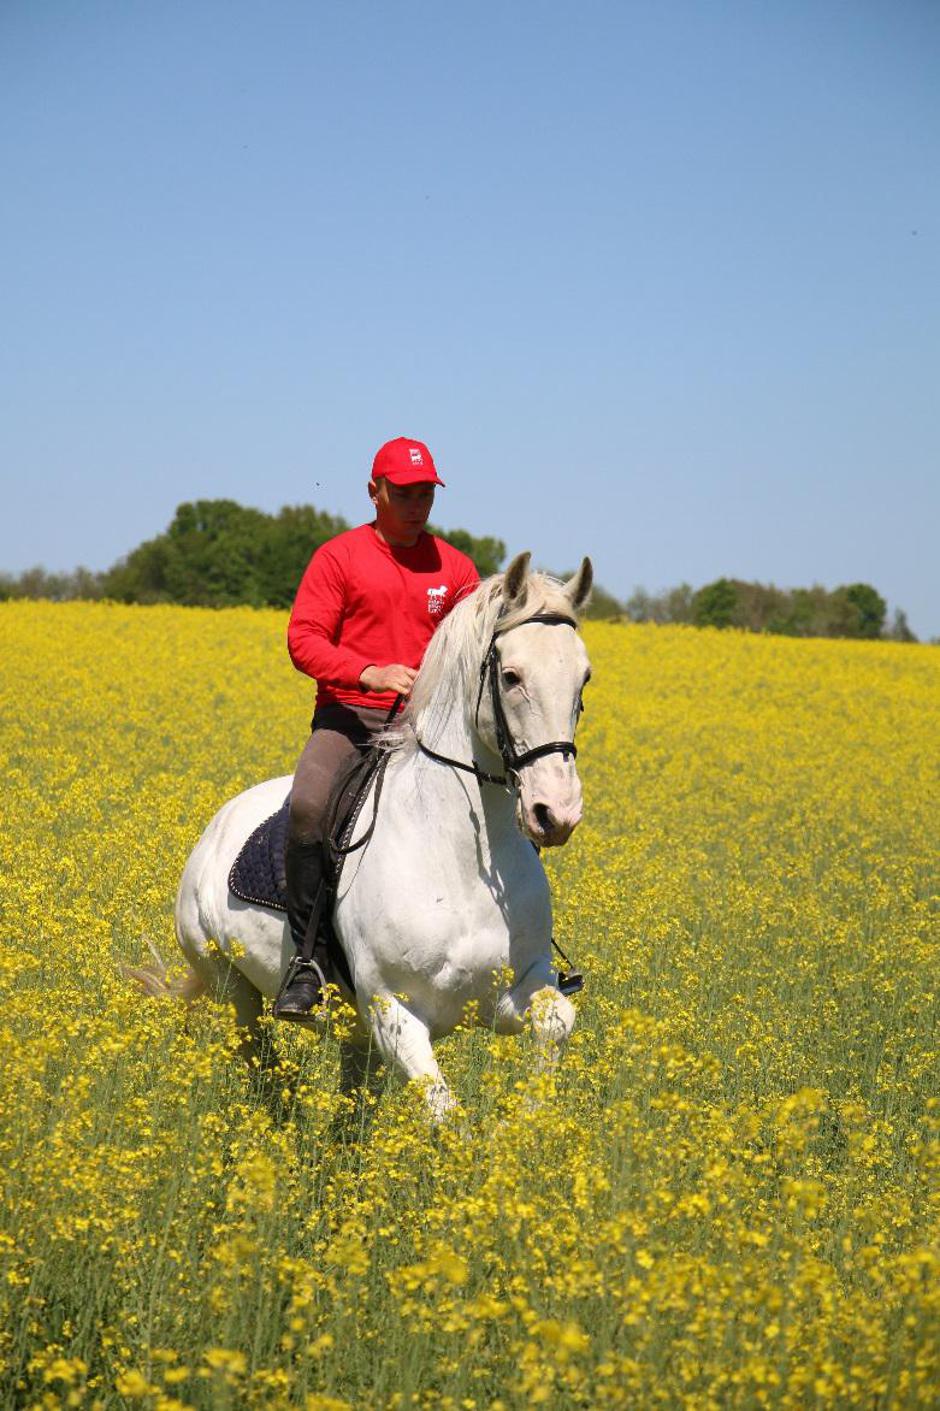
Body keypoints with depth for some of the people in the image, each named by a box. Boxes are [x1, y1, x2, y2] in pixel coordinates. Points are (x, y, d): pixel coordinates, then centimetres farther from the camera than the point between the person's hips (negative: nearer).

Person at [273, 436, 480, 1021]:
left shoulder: (456, 568, 14)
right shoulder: (338, 558, 3)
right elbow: (303, 638, -5)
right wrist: (370, 673, -21)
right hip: (349, 718, -3)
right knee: (308, 807, -31)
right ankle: (309, 957, -23)